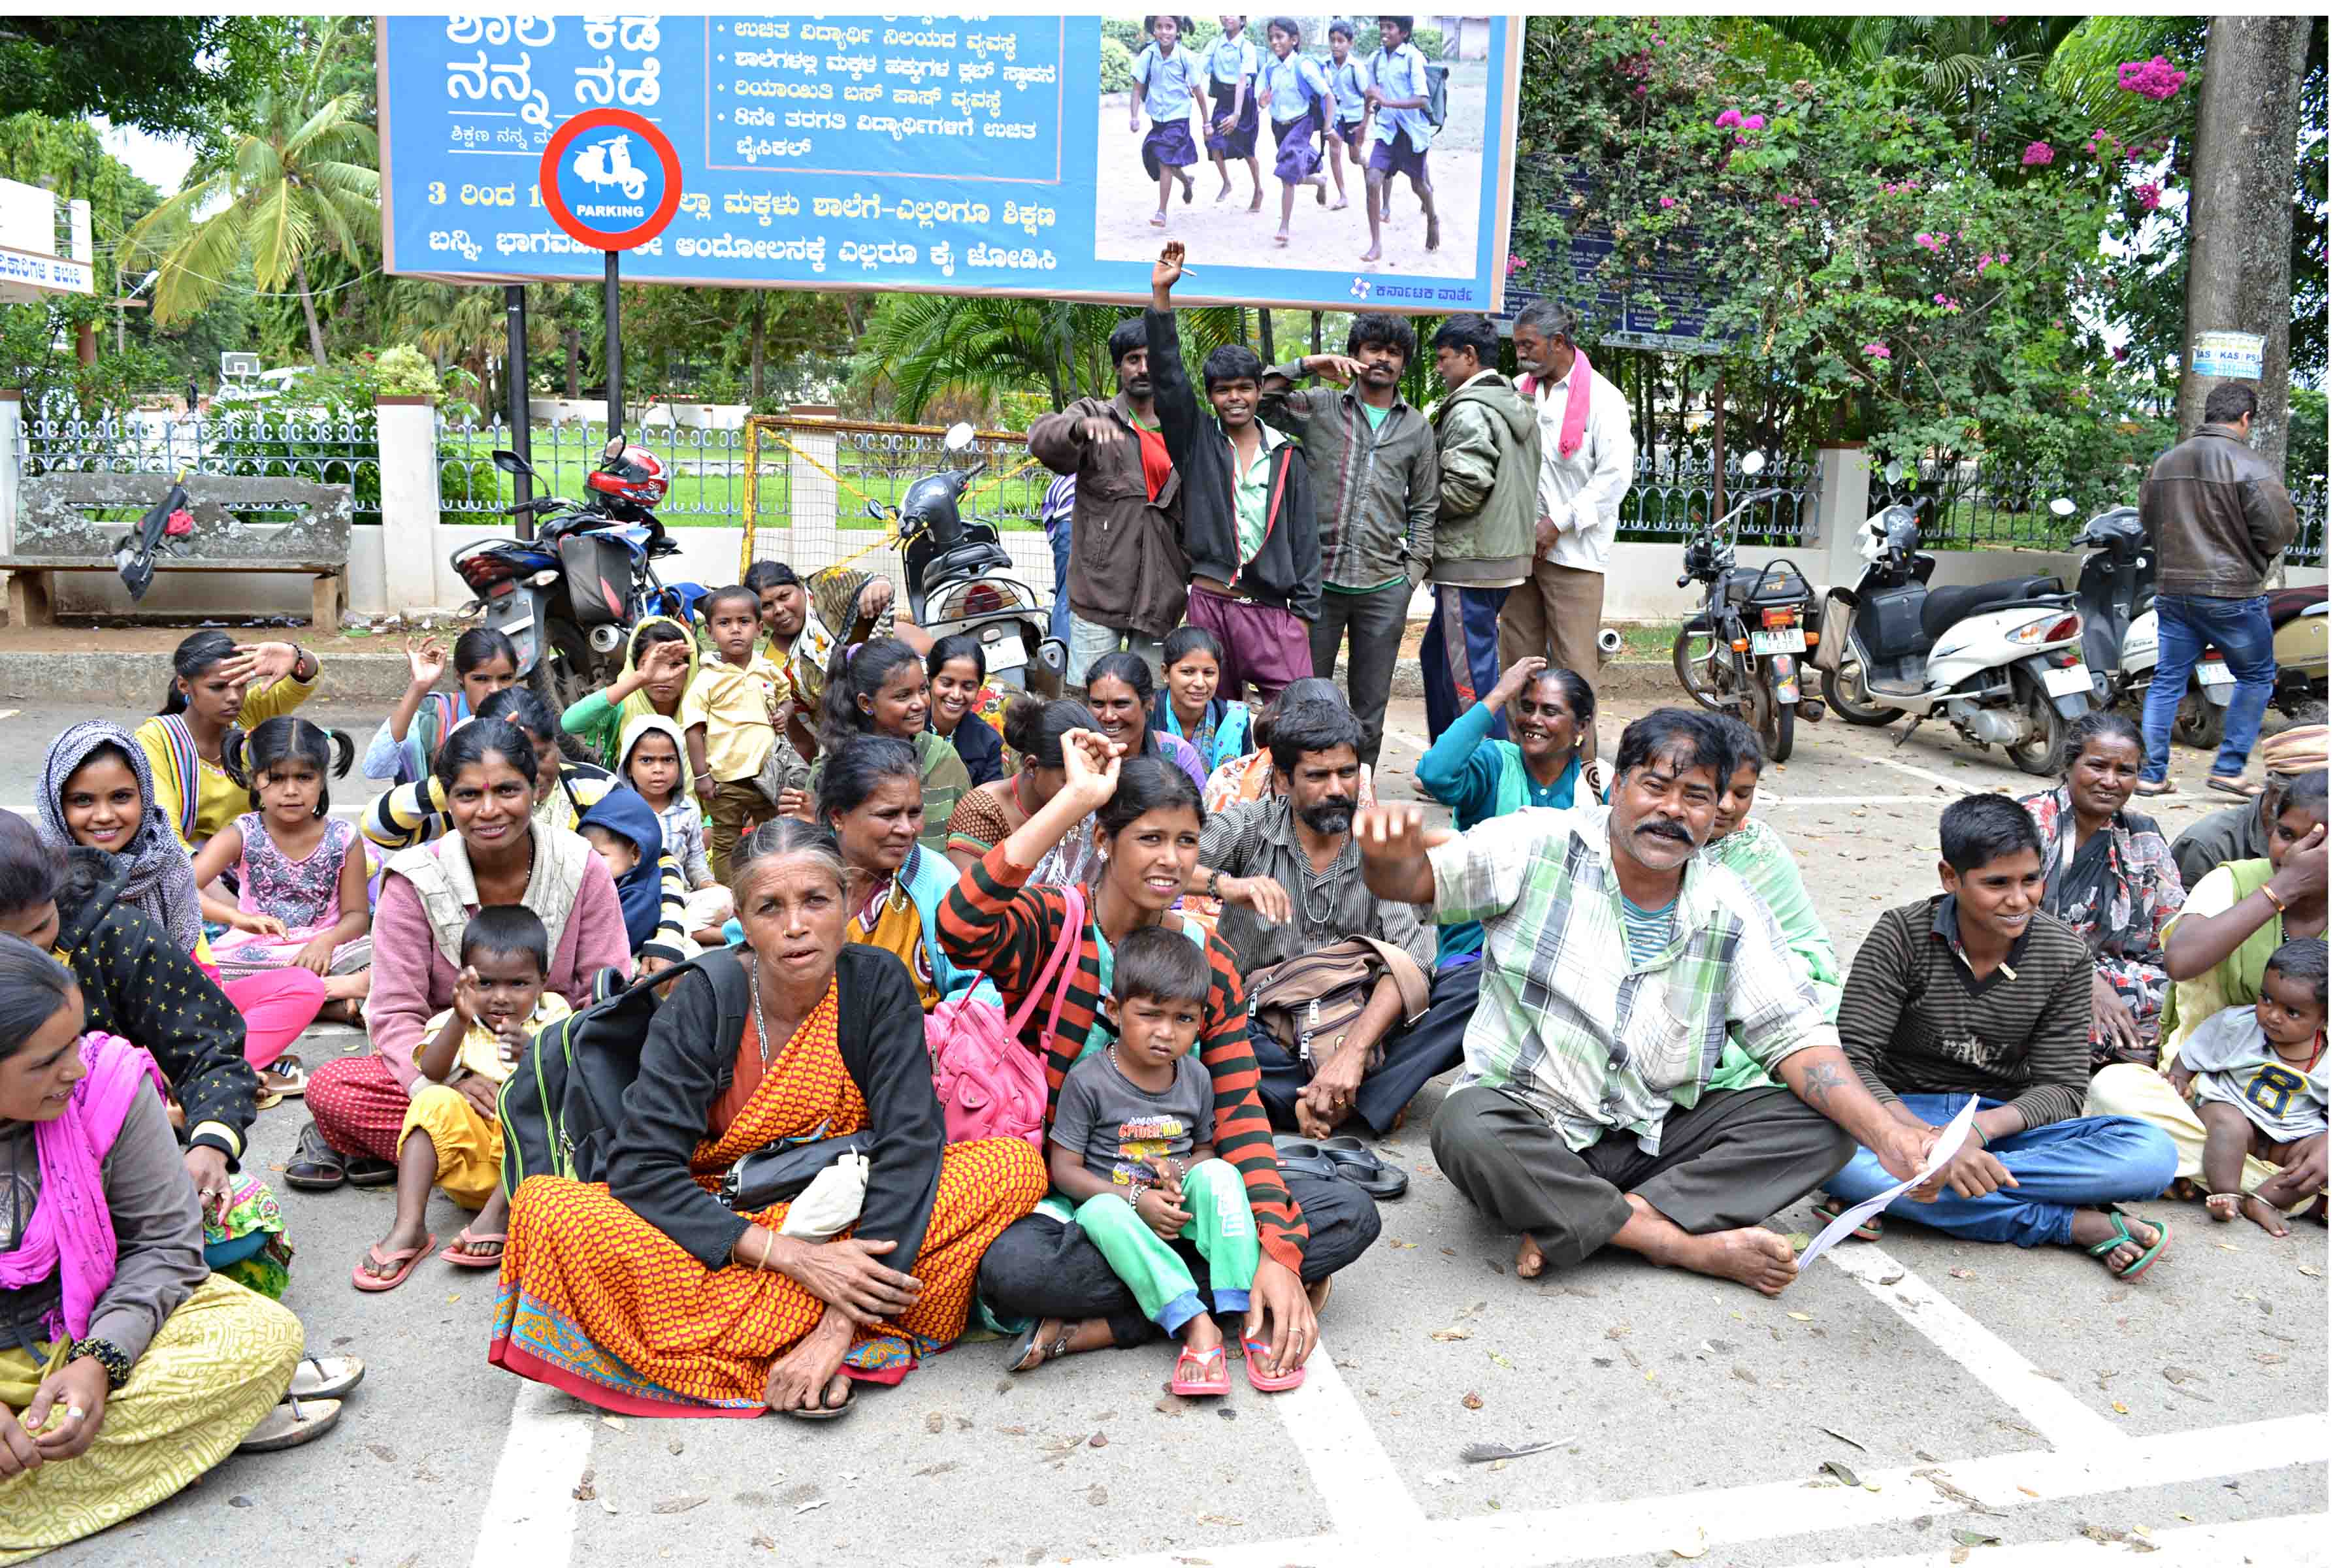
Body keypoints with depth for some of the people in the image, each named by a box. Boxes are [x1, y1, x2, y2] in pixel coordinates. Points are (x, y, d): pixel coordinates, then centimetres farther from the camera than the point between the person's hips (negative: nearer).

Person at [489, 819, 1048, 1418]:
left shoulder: (876, 983, -10)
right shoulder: (704, 998, -13)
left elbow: (911, 1142, -19)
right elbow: (641, 1167, -20)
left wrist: (842, 1318, -30)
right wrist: (792, 1256, -31)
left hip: (847, 1221, 0)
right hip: (722, 1229, 0)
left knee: (1017, 1166, -22)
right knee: (546, 1208, -29)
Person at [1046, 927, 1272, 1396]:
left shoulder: (1196, 1077, 3)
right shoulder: (1088, 1080, -10)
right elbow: (1064, 1169, -9)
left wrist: (1183, 1170, -11)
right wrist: (1135, 1199, -20)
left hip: (1181, 1210, 3)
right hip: (1116, 1204, -3)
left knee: (1218, 1172, -26)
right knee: (1103, 1212, -36)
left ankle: (1247, 1313, -30)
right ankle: (1195, 1322, -40)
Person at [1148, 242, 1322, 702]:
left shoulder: (1285, 456, 9)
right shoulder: (1197, 439, 7)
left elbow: (1303, 536, 9)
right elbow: (1167, 375, -6)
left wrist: (1305, 610, 3)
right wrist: (1162, 293, -15)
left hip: (1272, 611, 0)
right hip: (1209, 603, 0)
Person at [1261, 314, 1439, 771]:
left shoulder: (1418, 428, 11)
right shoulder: (1318, 407, 4)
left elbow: (1425, 508, 14)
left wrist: (1412, 575, 6)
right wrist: (1308, 365, -12)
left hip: (1385, 587, 2)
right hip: (1318, 579, -2)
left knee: (1370, 710, 9)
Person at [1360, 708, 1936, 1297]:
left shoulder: (1731, 910, 1)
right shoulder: (1542, 846, -7)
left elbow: (1795, 1034, -1)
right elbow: (1419, 879, -16)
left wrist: (1885, 1131, -17)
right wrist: (1391, 854, -42)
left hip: (1652, 1137, 4)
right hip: (1527, 1120, -3)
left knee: (1822, 1127, -13)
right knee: (1468, 1132, -37)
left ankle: (1599, 1220, -23)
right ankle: (1692, 1246, -23)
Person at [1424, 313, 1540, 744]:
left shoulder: (1468, 411, -14)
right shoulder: (1517, 408, 16)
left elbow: (1466, 487, -23)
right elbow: (1526, 486, 18)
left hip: (1469, 562, -10)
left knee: (1472, 675, -5)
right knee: (1436, 656, 20)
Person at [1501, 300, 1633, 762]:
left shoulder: (1602, 398, -4)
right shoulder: (1520, 390, 14)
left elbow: (1616, 474, -10)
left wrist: (1558, 523, -13)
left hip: (1573, 550, -6)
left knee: (1575, 662, -7)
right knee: (1520, 658, 6)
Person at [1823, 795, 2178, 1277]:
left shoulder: (2064, 955, -3)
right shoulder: (1903, 935, -10)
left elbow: (2062, 1088, -4)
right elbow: (1852, 1061, -16)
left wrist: (1980, 1128, -26)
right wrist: (1933, 1143, -33)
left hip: (2004, 1122, 3)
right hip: (1909, 1111, -2)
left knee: (2153, 1154, -24)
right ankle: (2079, 1225, -30)